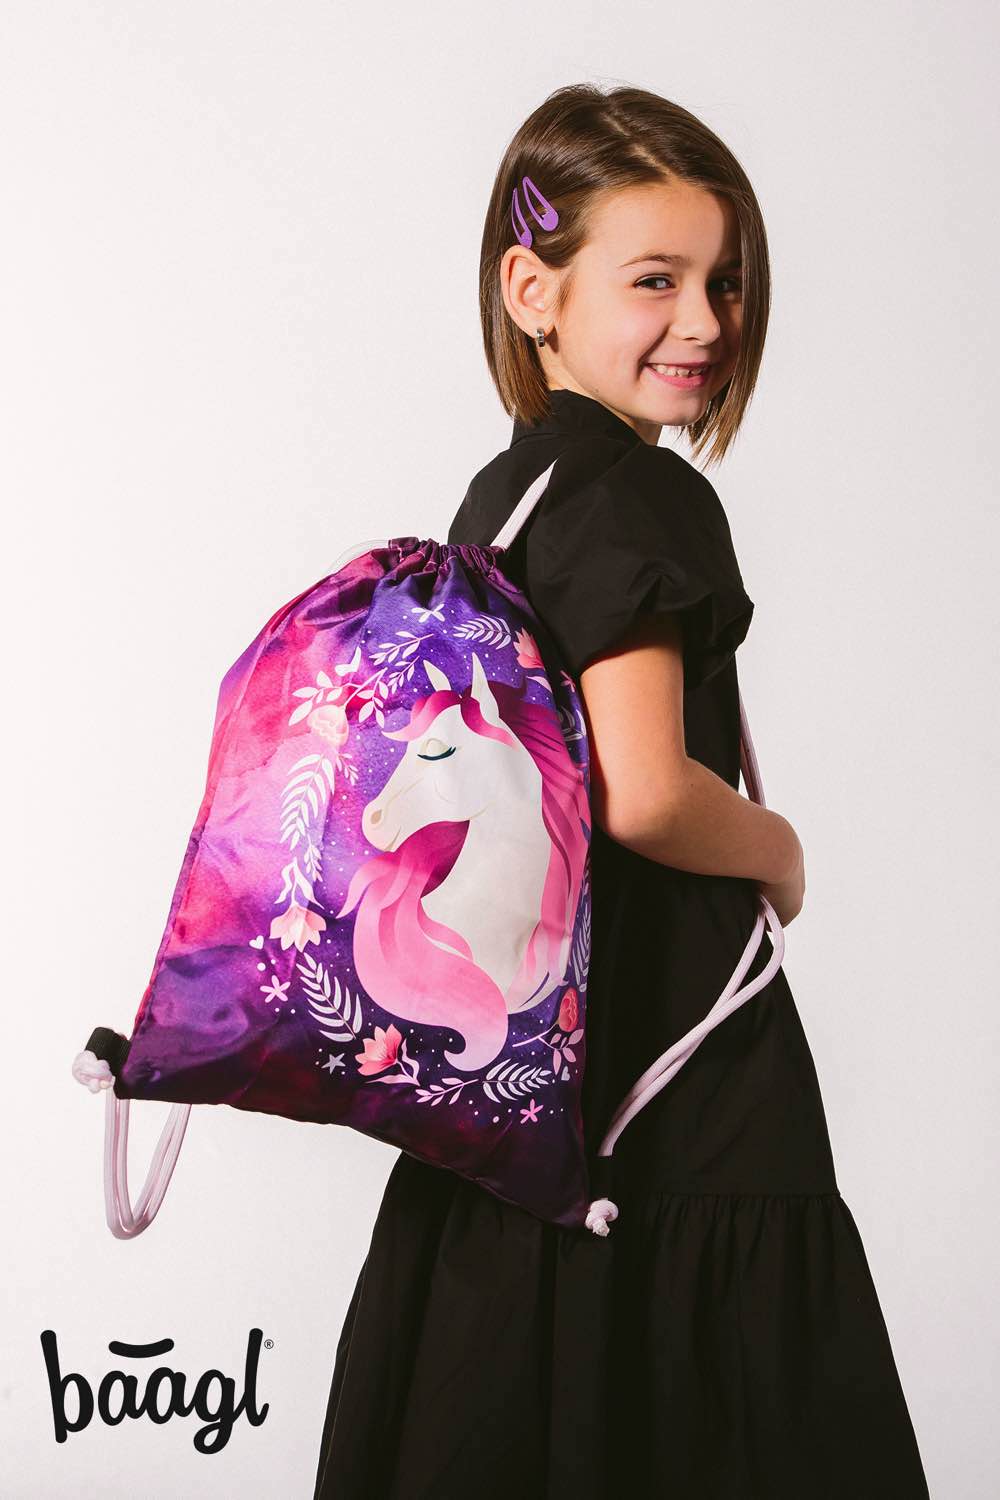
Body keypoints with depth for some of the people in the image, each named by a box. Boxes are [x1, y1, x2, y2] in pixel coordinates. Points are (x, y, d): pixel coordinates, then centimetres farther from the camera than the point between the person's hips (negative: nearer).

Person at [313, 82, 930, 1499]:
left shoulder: (498, 491, 13)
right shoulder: (640, 494, -16)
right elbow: (646, 796, -25)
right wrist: (781, 851, -7)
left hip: (515, 1045, 9)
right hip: (675, 1066, -9)